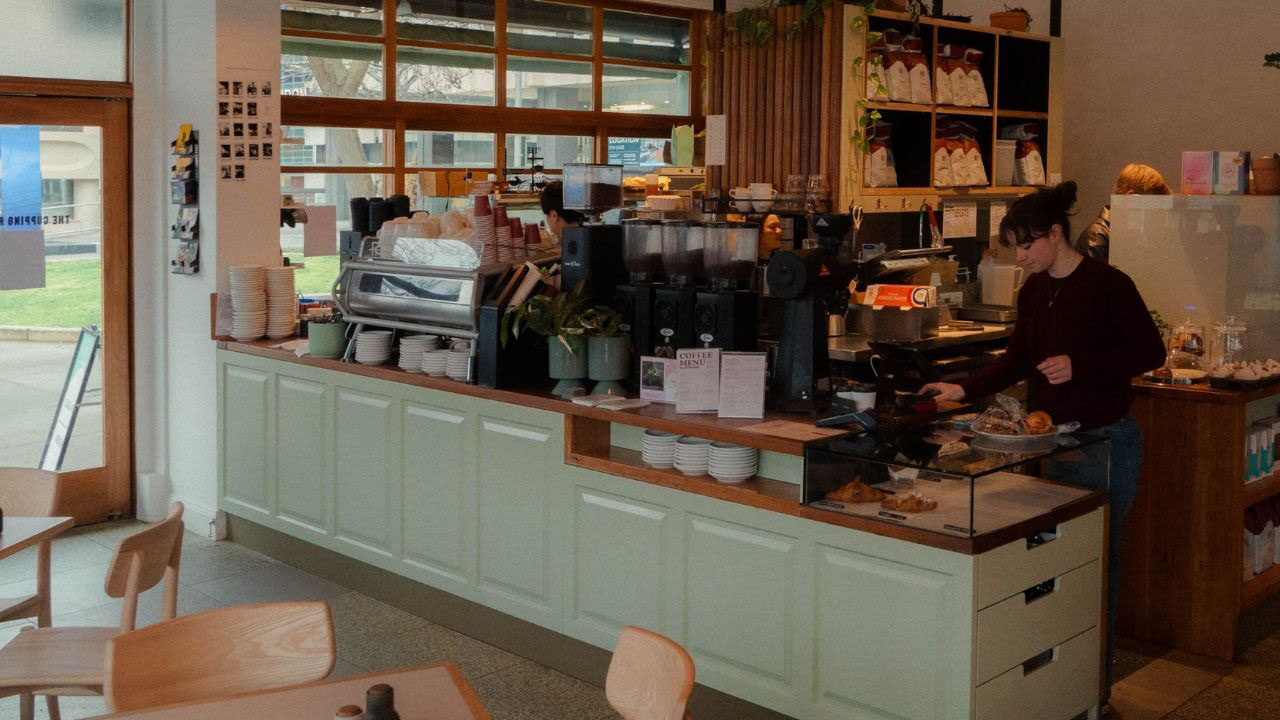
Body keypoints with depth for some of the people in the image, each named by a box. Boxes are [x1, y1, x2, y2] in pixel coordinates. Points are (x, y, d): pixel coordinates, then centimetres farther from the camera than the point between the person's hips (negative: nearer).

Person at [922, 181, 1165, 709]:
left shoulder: (1107, 285, -14)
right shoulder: (1034, 290, 7)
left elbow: (1150, 352, -11)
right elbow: (1017, 361, 14)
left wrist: (1079, 365, -21)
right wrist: (964, 390, 3)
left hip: (1102, 441, -7)